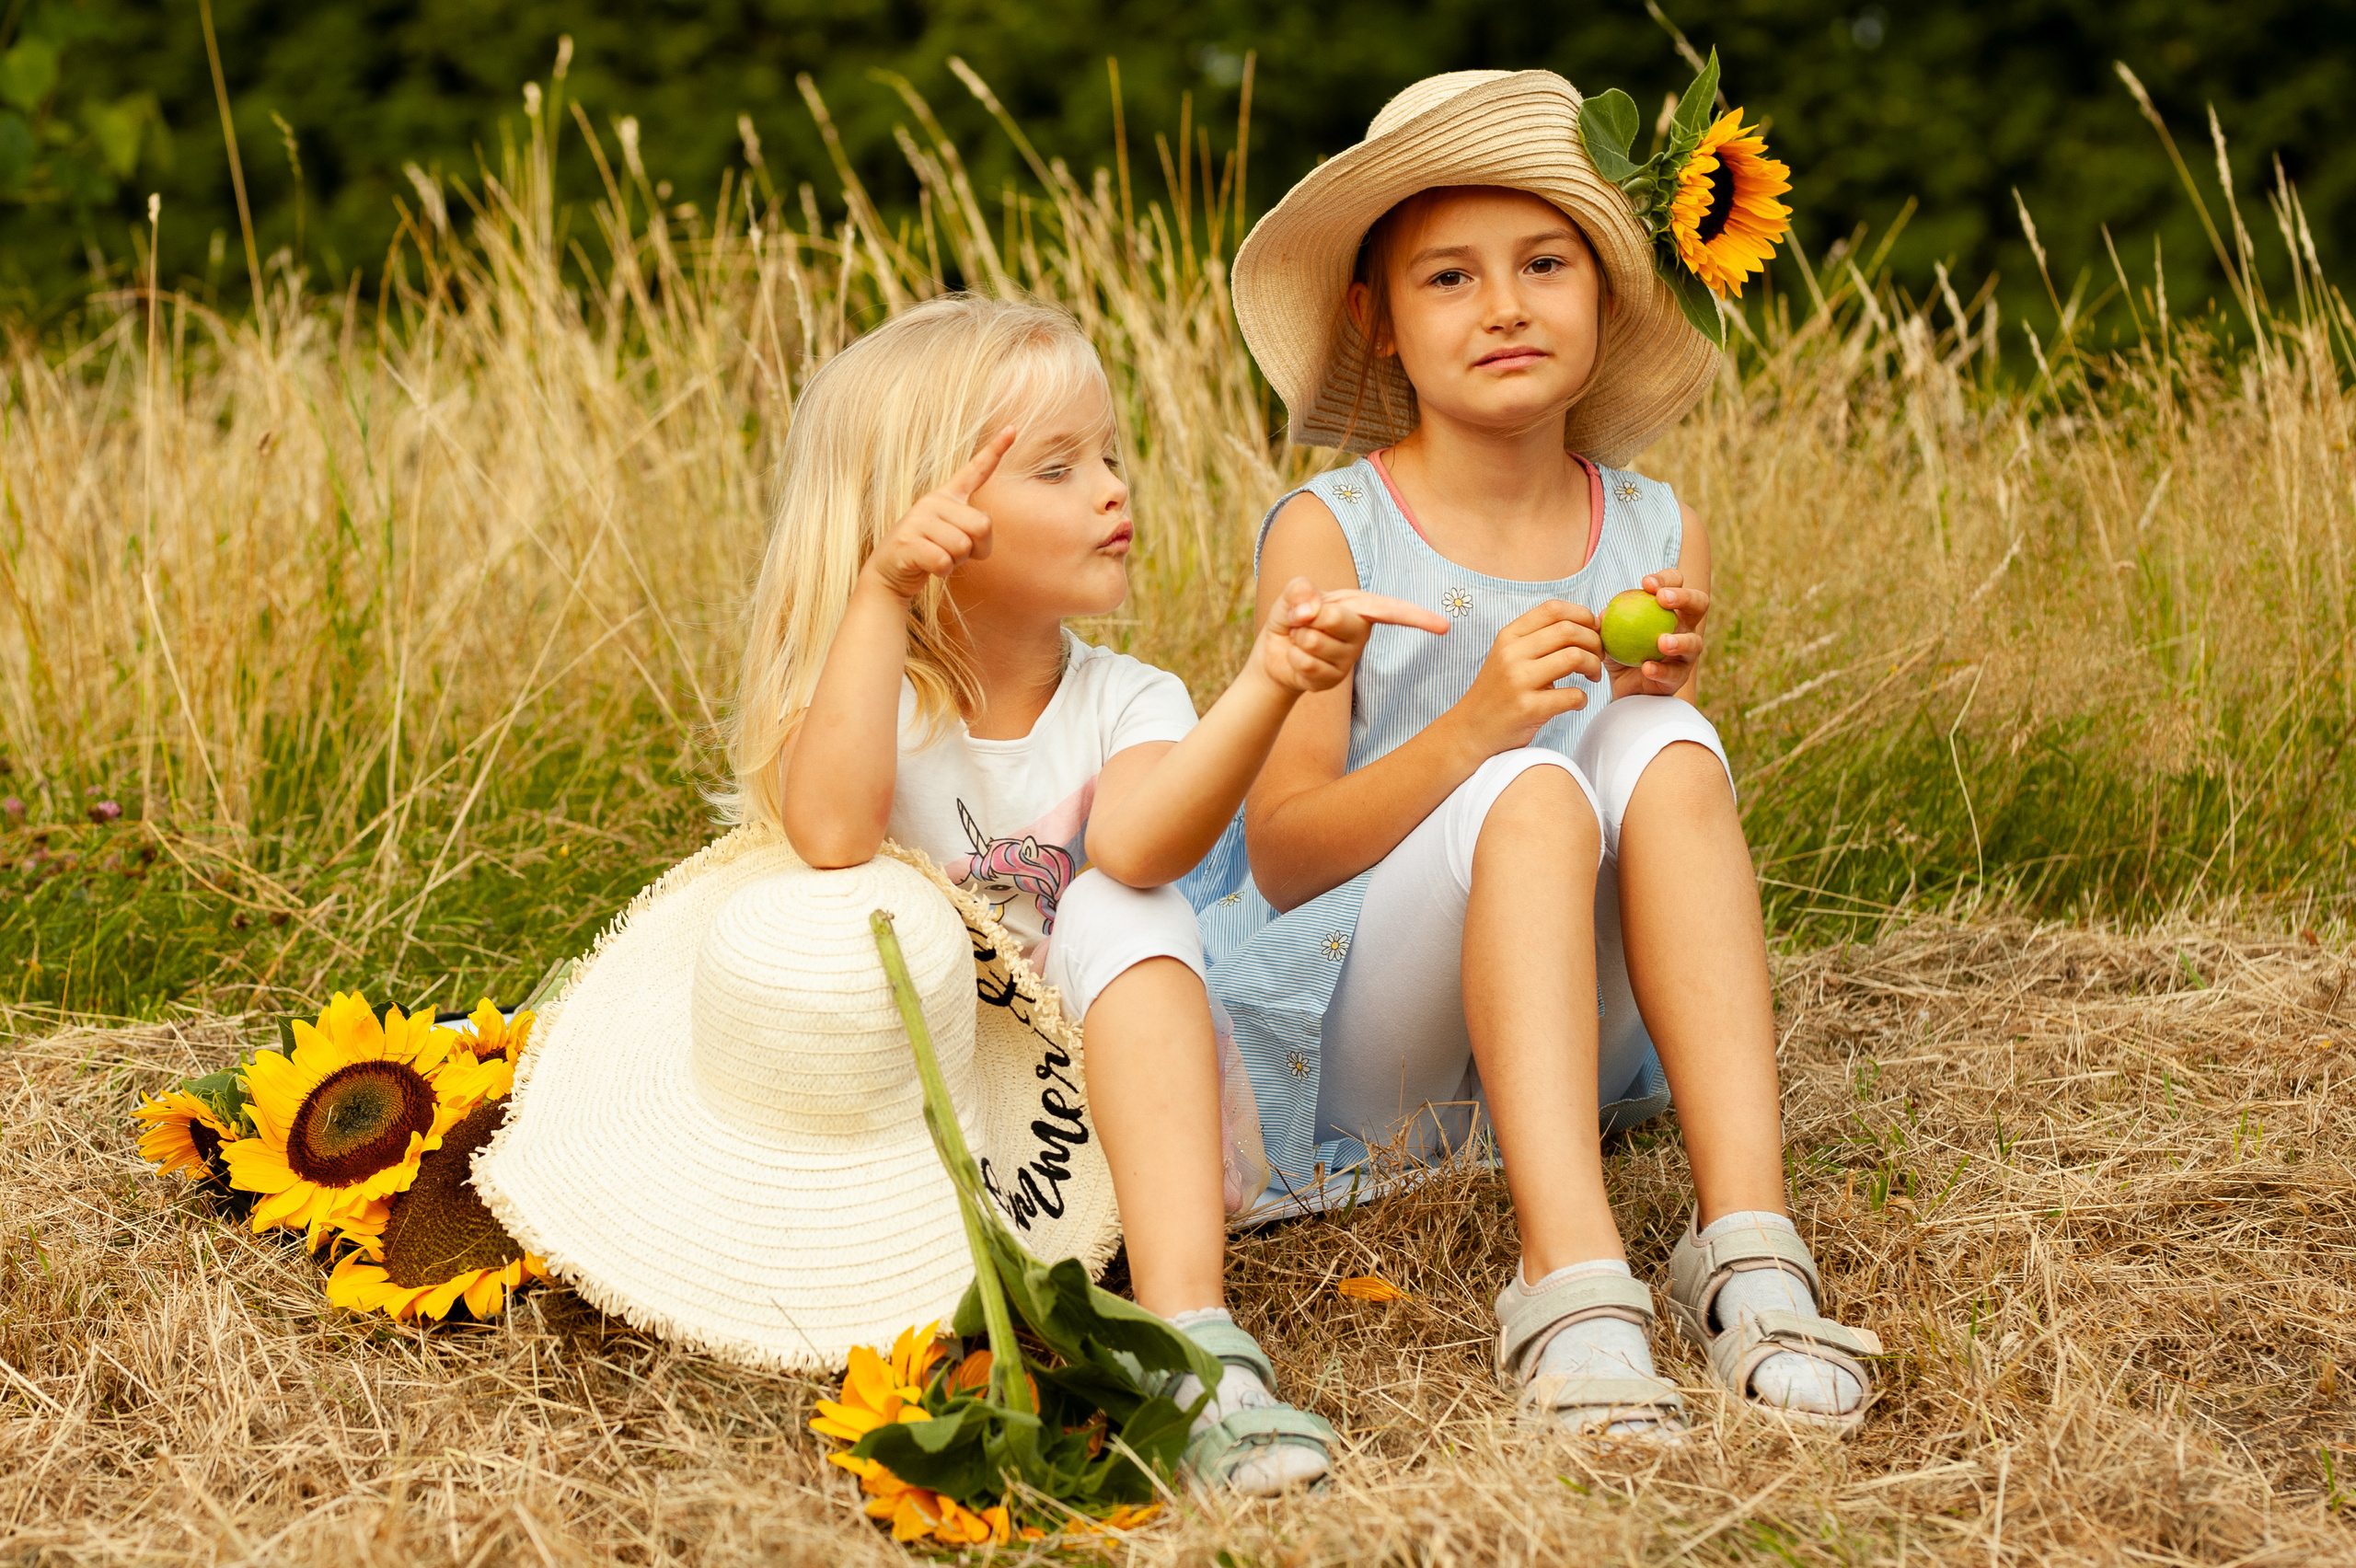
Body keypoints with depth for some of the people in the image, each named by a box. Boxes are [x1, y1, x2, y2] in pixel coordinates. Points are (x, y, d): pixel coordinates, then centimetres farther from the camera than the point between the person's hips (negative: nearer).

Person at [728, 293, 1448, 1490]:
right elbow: (832, 837, -27)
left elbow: (1138, 844, -26)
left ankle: (1185, 1321, -41)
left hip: (1121, 1130, 0)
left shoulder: (1126, 702, 0)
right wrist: (881, 592, -26)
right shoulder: (870, 694, -1)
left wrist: (1269, 685, -42)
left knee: (1118, 913, -26)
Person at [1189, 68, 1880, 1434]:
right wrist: (1470, 731, -28)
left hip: (1578, 1051, 3)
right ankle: (1571, 1288, -44)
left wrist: (1663, 704, -14)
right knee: (1530, 793, -30)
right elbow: (1281, 853, -12)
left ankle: (1749, 1249, -33)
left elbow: (1683, 852, 7)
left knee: (1663, 750, -23)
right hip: (1351, 1053, -3)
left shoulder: (1664, 537, 5)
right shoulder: (1331, 532, -6)